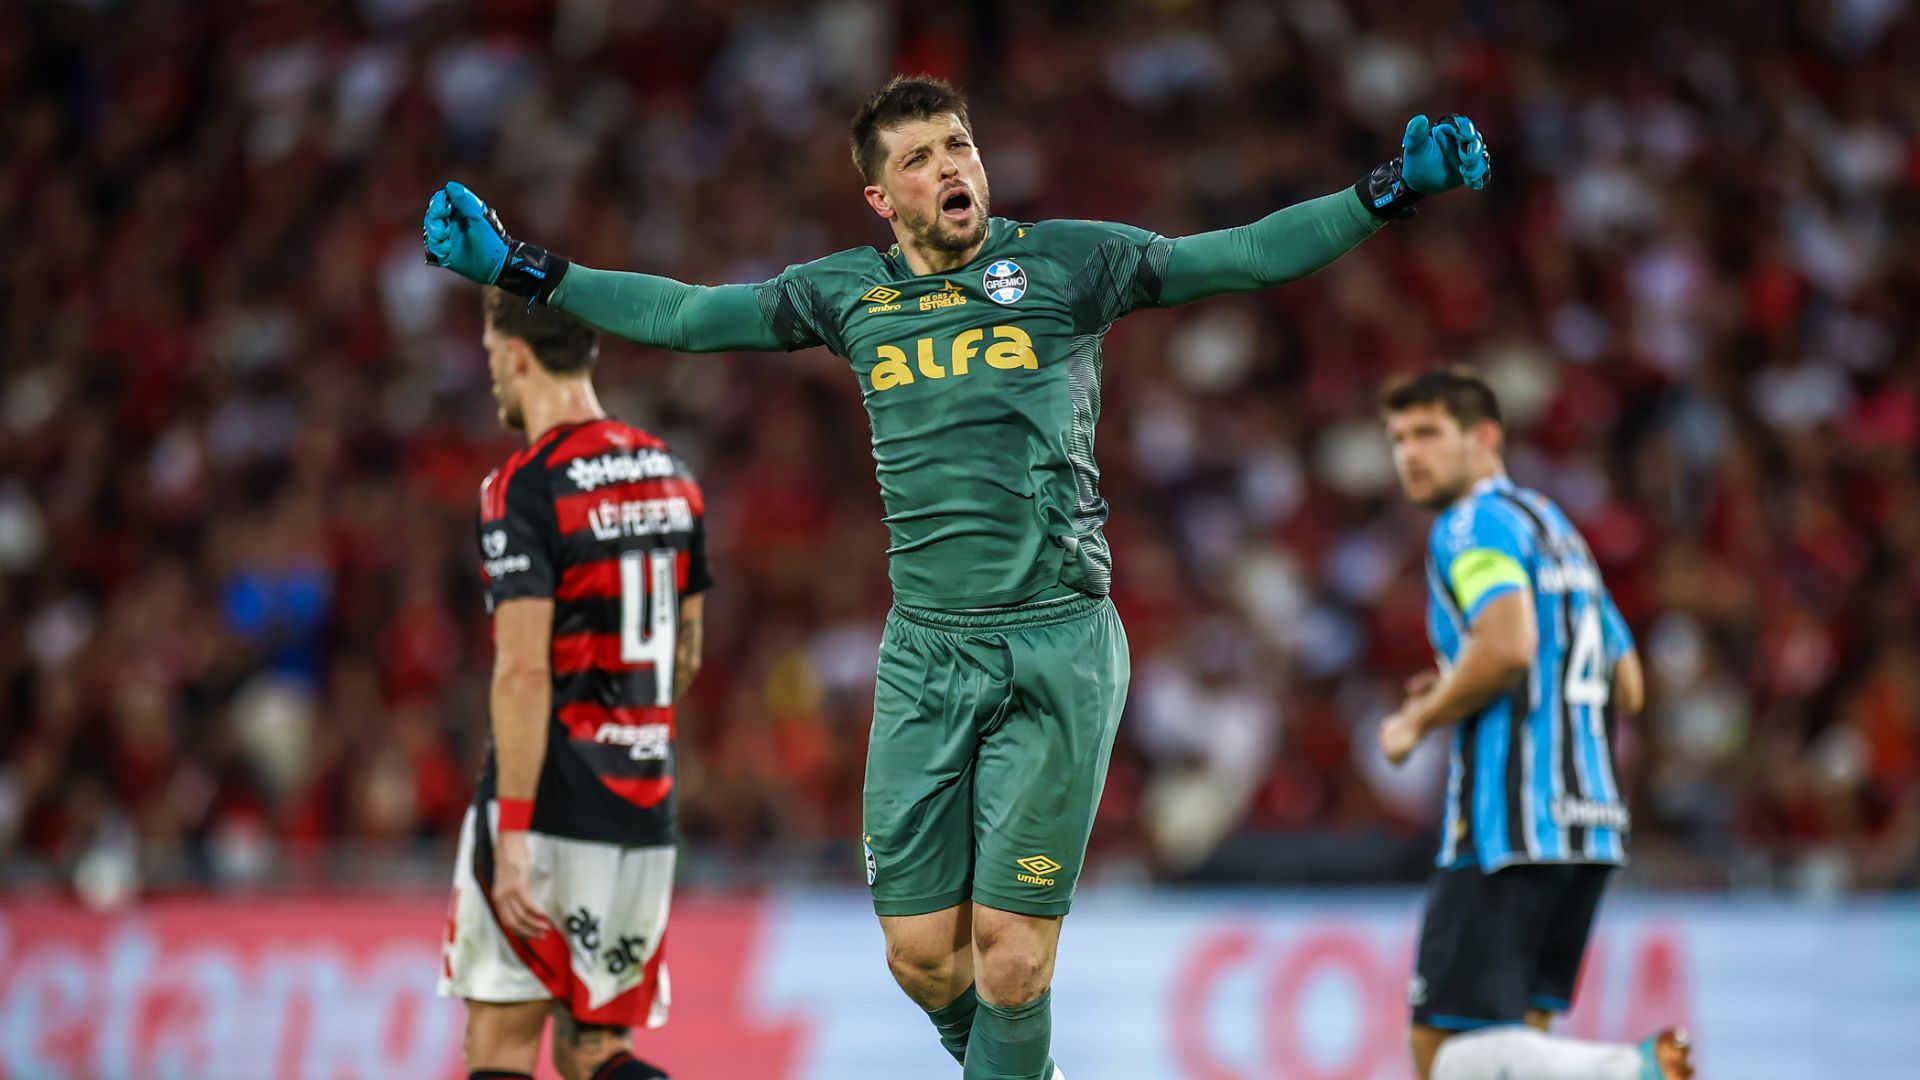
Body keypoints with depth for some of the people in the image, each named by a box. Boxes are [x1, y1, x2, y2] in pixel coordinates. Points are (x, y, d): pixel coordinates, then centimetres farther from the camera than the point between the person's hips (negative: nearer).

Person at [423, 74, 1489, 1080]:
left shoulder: (1063, 262, 3)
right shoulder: (849, 293, 11)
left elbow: (1248, 255, 0)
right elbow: (684, 315, 17)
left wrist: (1390, 191, -11)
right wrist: (520, 269, 12)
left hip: (1056, 653, -3)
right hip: (922, 660, 3)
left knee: (1010, 954, -7)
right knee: (921, 952, 2)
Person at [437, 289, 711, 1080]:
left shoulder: (525, 487, -12)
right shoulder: (668, 474, 11)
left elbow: (525, 671, -19)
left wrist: (512, 836, -20)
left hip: (549, 808, -7)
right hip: (646, 812, 7)